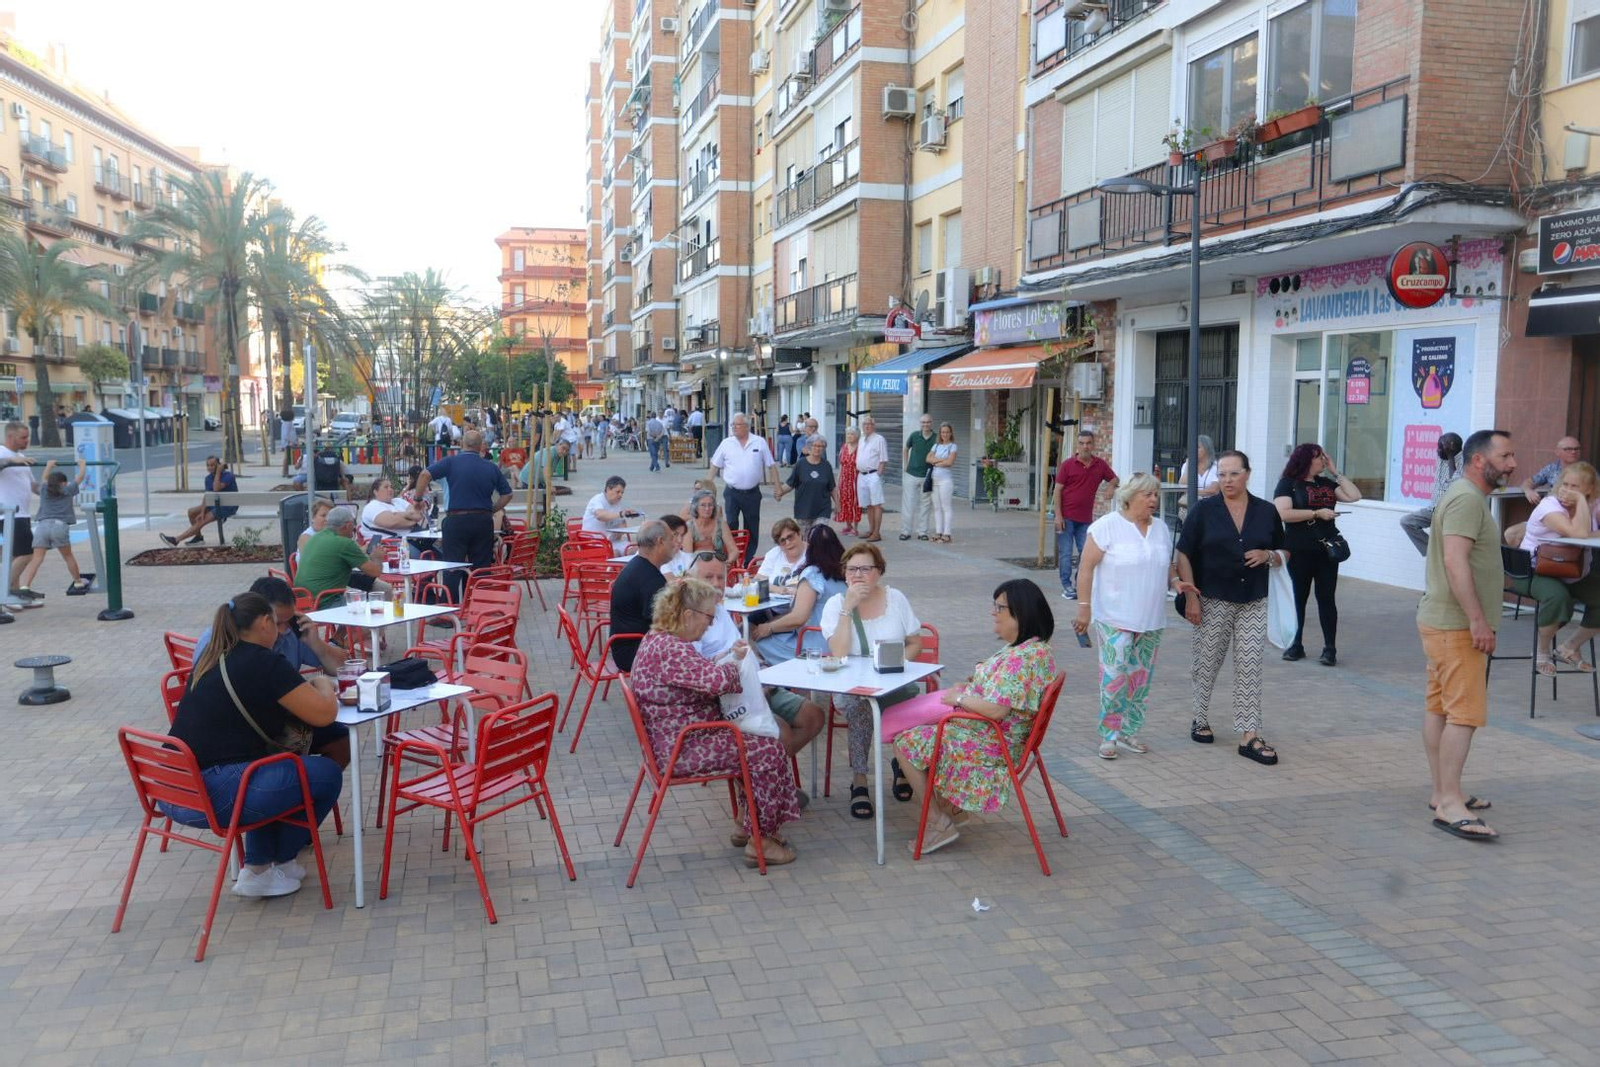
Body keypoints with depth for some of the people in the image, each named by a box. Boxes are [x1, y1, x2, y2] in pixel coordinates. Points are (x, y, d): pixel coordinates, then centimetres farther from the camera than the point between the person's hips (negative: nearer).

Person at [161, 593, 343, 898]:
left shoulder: (210, 660, 14)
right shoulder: (264, 662, -10)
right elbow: (324, 713, -10)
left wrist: (304, 685, 21)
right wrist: (323, 685, 11)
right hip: (210, 798, -9)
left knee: (273, 762, 30)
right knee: (327, 774, 1)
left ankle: (256, 866, 25)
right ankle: (281, 861, 19)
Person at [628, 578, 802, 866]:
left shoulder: (658, 640, 10)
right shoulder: (669, 650, -25)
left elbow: (701, 675, 24)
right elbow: (717, 681, -33)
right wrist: (735, 662, -11)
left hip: (676, 739, 11)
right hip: (682, 750, -11)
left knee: (758, 744, 15)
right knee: (770, 752, -12)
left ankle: (749, 825, 21)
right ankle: (759, 842, -1)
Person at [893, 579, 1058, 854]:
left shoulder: (1021, 657, -28)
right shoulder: (1036, 648, 5)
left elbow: (996, 709, -33)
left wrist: (959, 698, -16)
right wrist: (967, 687, 4)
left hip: (990, 746, -11)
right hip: (1004, 738, 11)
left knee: (905, 743, 0)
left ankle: (939, 823, 6)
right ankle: (953, 807, 23)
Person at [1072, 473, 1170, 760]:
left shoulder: (1161, 528, 10)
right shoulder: (1107, 526, -9)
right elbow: (1086, 568, -10)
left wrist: (1175, 581, 1)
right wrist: (1084, 607, -15)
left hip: (1151, 619, 6)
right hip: (1114, 618, -6)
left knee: (1141, 678, 10)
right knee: (1115, 676, -11)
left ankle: (1128, 732, 22)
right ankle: (1109, 735, 1)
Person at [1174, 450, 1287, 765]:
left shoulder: (1267, 512, 4)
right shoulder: (1203, 511, -3)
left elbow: (1282, 555, 13)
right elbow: (1185, 555, -3)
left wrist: (1268, 555, -10)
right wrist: (1190, 596, -9)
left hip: (1253, 603, 1)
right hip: (1213, 601, -1)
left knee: (1249, 667, -1)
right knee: (1206, 664, 9)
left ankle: (1249, 736, 0)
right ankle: (1201, 720, 29)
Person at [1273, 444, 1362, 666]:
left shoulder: (1326, 483, 14)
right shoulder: (1288, 484, -2)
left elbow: (1354, 496, 7)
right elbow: (1283, 513, -14)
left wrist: (1335, 472, 6)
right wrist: (1317, 513, -16)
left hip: (1326, 550, 4)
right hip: (1299, 552, -4)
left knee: (1326, 598, 2)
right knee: (1298, 598, 5)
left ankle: (1330, 648, 5)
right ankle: (1296, 645, 16)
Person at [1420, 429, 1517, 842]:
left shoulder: (1470, 497, 20)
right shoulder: (1466, 498, -15)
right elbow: (1455, 560, -24)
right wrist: (1477, 619, -26)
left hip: (1443, 622, 11)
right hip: (1456, 626, -11)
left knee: (1439, 707, 12)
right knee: (1466, 714, -12)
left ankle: (1442, 793, 18)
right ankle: (1450, 804, -12)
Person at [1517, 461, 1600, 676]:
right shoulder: (1549, 506, -18)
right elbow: (1580, 534, -33)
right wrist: (1582, 503, -25)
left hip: (1575, 575, 7)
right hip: (1537, 571, -7)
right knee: (1558, 596, -37)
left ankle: (1571, 648, 8)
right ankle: (1542, 652, -10)